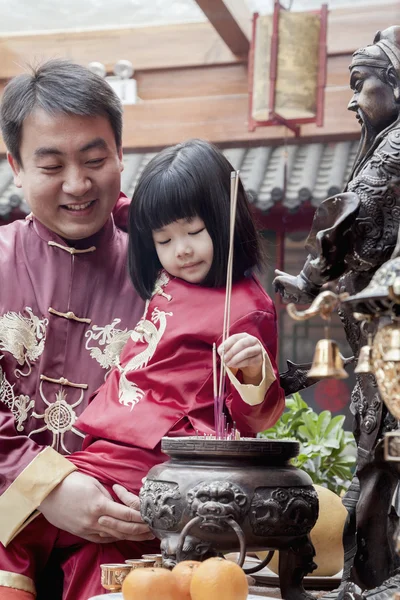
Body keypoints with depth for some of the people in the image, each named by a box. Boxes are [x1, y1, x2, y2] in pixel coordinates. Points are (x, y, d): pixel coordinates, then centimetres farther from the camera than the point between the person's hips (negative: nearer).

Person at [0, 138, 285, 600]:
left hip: (153, 453, -8)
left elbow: (251, 418, -4)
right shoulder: (166, 285, 16)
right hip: (113, 437, 8)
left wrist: (253, 371, -25)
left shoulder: (248, 308, -6)